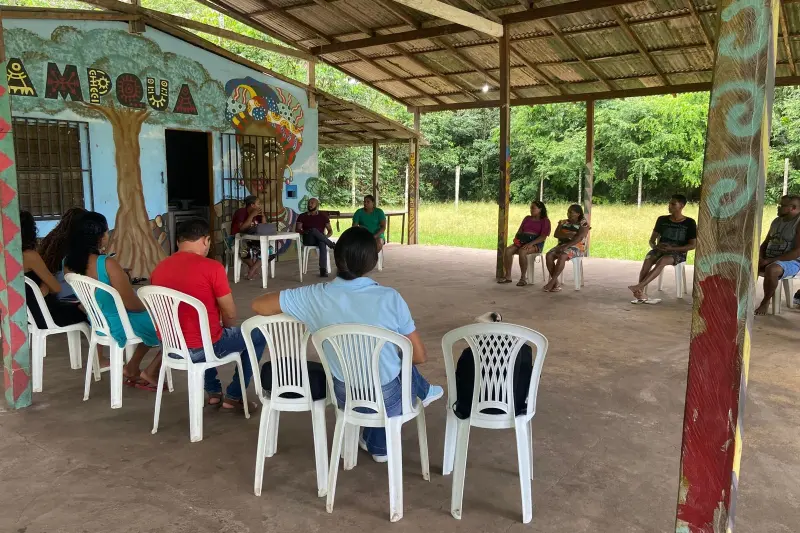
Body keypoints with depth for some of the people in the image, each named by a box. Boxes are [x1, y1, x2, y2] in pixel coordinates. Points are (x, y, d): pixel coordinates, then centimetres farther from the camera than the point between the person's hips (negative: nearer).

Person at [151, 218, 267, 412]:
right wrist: (225, 329, 13)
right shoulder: (211, 267, -16)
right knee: (258, 336, 15)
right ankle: (233, 398, 18)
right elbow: (230, 314, -10)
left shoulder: (159, 269, 3)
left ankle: (214, 393, 36)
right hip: (202, 348, -6)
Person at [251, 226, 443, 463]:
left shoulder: (318, 295, -17)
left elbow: (258, 305, -7)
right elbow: (420, 356, -13)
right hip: (388, 399, -2)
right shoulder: (390, 298, -22)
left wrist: (304, 317, 6)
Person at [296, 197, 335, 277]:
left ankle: (323, 269, -46)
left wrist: (326, 237, -9)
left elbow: (330, 231, 12)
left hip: (320, 240, 0)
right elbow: (297, 229, 2)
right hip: (308, 240, 0)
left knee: (322, 243, -38)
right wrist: (304, 232, -20)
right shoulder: (302, 216, 11)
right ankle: (332, 245, -22)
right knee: (313, 230, -35)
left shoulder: (323, 217, 13)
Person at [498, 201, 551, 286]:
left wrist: (531, 244, -22)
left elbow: (543, 237, -8)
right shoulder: (527, 218, 23)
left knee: (522, 252, -37)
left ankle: (523, 278, -28)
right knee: (508, 250, -25)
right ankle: (508, 276, -20)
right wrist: (516, 238, -2)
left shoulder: (545, 221, 4)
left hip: (536, 243, -5)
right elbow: (520, 230, 21)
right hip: (522, 241, 5)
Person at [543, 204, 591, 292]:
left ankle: (552, 282, -31)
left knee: (562, 256, -36)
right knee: (549, 255, -26)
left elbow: (579, 237, -16)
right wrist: (569, 235, -15)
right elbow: (556, 234, 1)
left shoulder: (584, 223, -3)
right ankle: (556, 283, -27)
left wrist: (566, 246, -27)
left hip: (576, 247, -5)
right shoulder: (563, 222, 14)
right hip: (562, 245, 5)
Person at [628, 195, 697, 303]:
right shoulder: (662, 220, 11)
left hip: (678, 253, -3)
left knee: (662, 261, -38)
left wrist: (672, 248, -16)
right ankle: (640, 292, -45)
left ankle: (639, 287, -52)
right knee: (648, 259, -34)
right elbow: (652, 240, 13)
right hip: (660, 250, 3)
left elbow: (693, 245, -3)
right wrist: (655, 246, -12)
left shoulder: (689, 223, 1)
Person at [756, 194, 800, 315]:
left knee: (771, 270, -38)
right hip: (769, 260, 7)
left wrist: (769, 261, -22)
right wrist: (760, 258, -5)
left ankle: (766, 301, -16)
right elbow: (765, 243, 17)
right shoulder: (776, 221, 12)